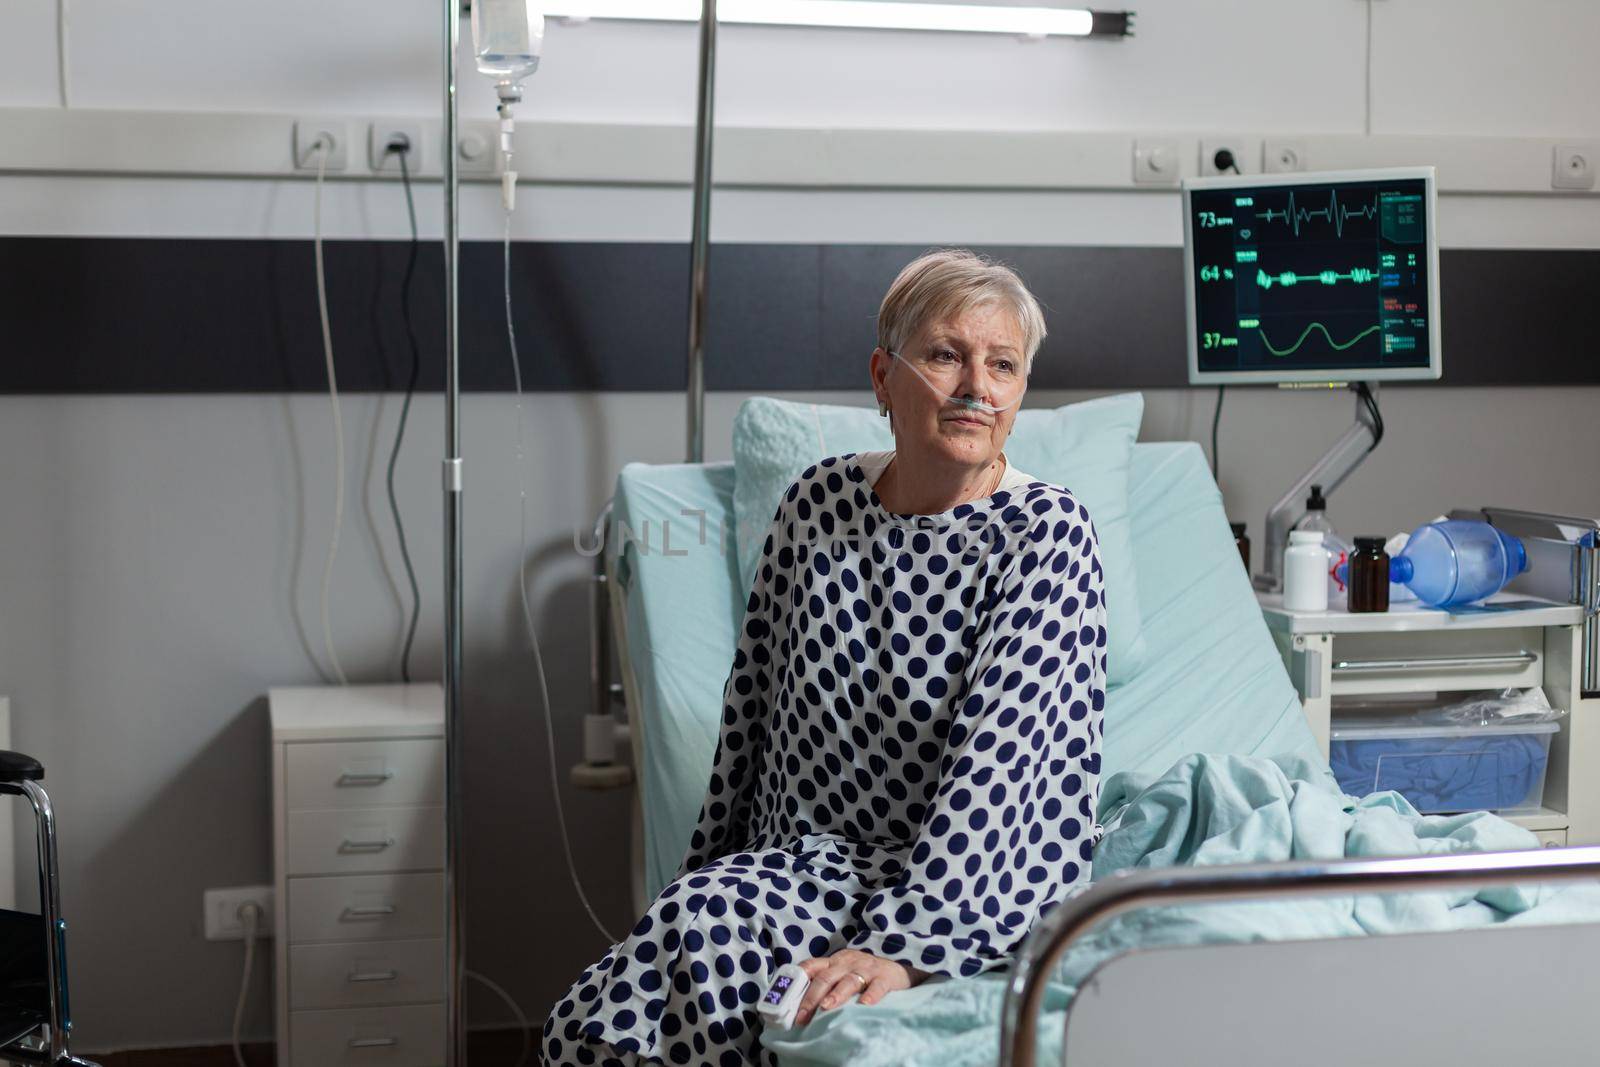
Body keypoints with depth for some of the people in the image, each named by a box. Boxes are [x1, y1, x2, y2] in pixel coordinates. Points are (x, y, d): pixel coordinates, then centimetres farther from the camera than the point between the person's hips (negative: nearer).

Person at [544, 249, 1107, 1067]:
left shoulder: (1046, 532, -9)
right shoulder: (818, 499, 7)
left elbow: (1002, 762, -20)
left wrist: (905, 946, -31)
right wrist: (705, 870, 14)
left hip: (978, 888, -4)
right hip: (798, 865, 5)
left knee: (705, 926, -31)